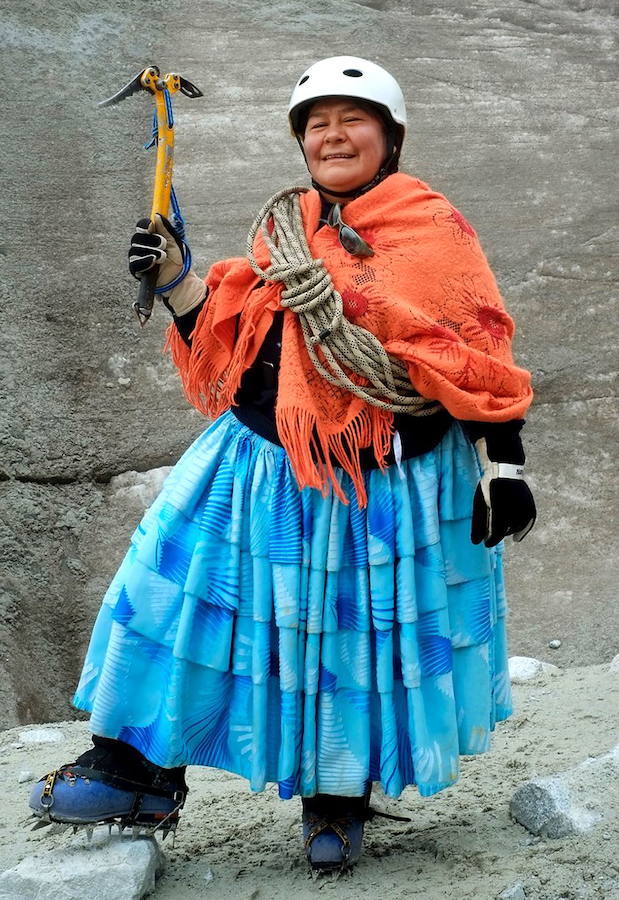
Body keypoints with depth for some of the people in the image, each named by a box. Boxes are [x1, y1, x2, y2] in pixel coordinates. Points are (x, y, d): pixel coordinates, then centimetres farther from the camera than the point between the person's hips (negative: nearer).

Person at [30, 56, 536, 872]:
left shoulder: (434, 230, -3)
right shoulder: (281, 232, 10)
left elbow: (480, 358, -4)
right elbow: (232, 342, 10)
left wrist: (501, 465, -8)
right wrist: (178, 283, -5)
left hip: (389, 485, -3)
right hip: (270, 465, 4)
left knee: (363, 631, 7)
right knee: (188, 590, -1)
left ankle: (340, 796, 27)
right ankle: (141, 768, 11)